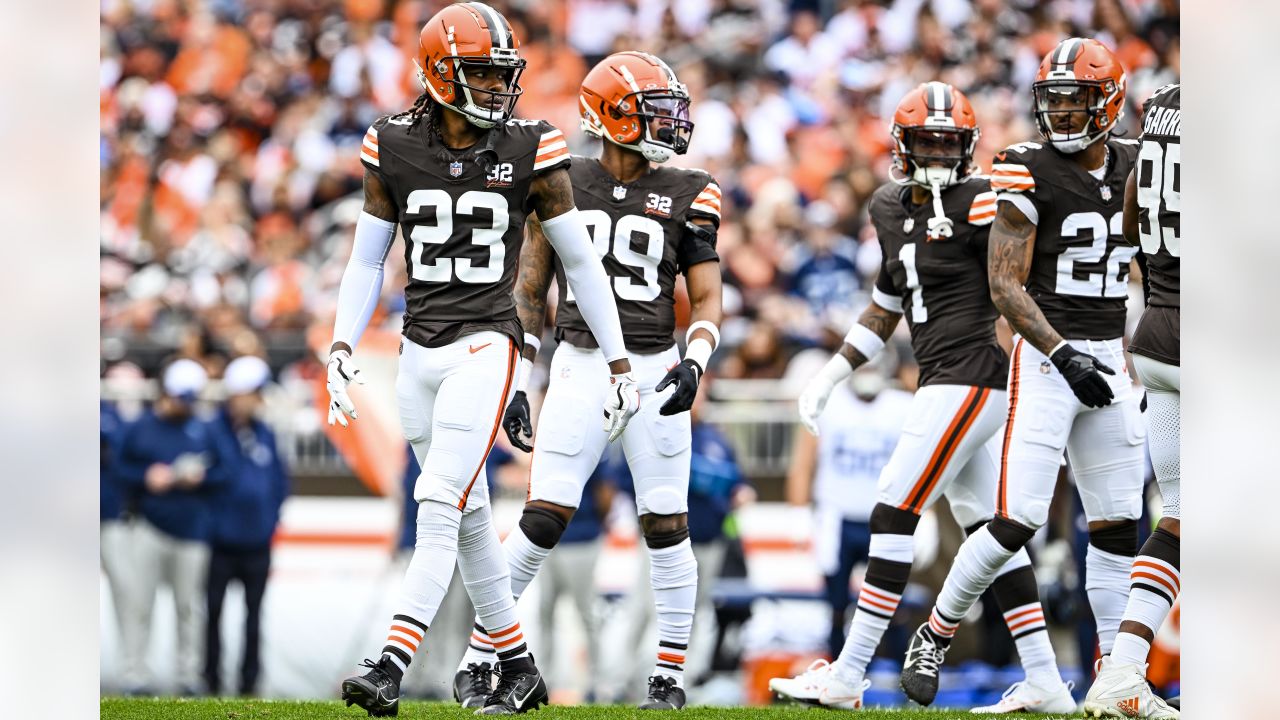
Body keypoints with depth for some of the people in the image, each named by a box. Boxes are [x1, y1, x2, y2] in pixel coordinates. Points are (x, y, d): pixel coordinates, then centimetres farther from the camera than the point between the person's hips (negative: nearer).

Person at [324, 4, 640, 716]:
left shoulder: (531, 151, -5)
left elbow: (582, 262, 2)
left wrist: (620, 361, 3)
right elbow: (367, 260, 9)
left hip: (485, 345, -4)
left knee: (440, 508, -16)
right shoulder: (394, 148, 1)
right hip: (419, 352, 4)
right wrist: (343, 347, -3)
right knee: (471, 519, 11)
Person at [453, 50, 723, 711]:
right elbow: (529, 291, 10)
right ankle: (482, 654, 3)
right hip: (580, 367, -1)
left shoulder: (685, 196, 4)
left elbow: (707, 298, 5)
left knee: (666, 527, -1)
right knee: (542, 520, -7)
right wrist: (516, 382, 6)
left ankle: (669, 675, 9)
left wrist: (693, 364, -14)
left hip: (654, 370, 1)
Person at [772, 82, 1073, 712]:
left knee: (893, 516, -9)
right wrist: (829, 377, 21)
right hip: (944, 383, 9)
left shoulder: (980, 204, -11)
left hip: (969, 377, -9)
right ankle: (1045, 683, 14)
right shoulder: (891, 208, 14)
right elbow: (886, 308, 25)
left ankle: (847, 677, -7)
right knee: (987, 530, 10)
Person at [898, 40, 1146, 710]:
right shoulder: (1030, 173, -10)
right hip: (1046, 355, -6)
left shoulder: (1133, 168, 8)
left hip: (1109, 359, 6)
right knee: (1017, 522, -12)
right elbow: (1006, 285, -13)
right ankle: (934, 634, 6)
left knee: (1117, 523, 6)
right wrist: (1064, 356, -23)